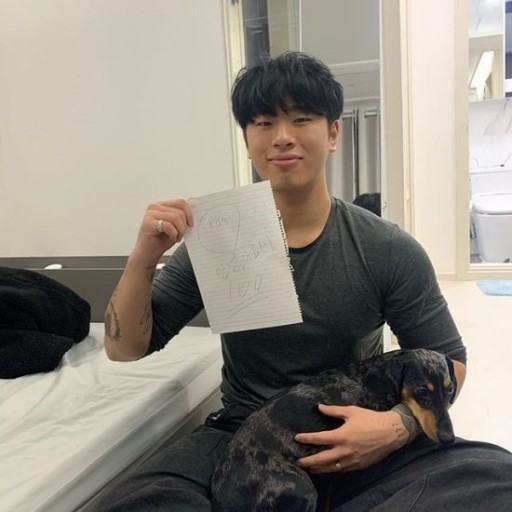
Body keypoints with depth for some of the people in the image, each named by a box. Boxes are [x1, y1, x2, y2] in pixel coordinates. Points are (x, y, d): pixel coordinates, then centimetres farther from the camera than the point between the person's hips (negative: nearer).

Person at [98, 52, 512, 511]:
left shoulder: (390, 252, -9)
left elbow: (446, 358, 2)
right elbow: (125, 349, -3)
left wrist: (398, 426, -18)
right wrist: (143, 258, -22)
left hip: (362, 446, 1)